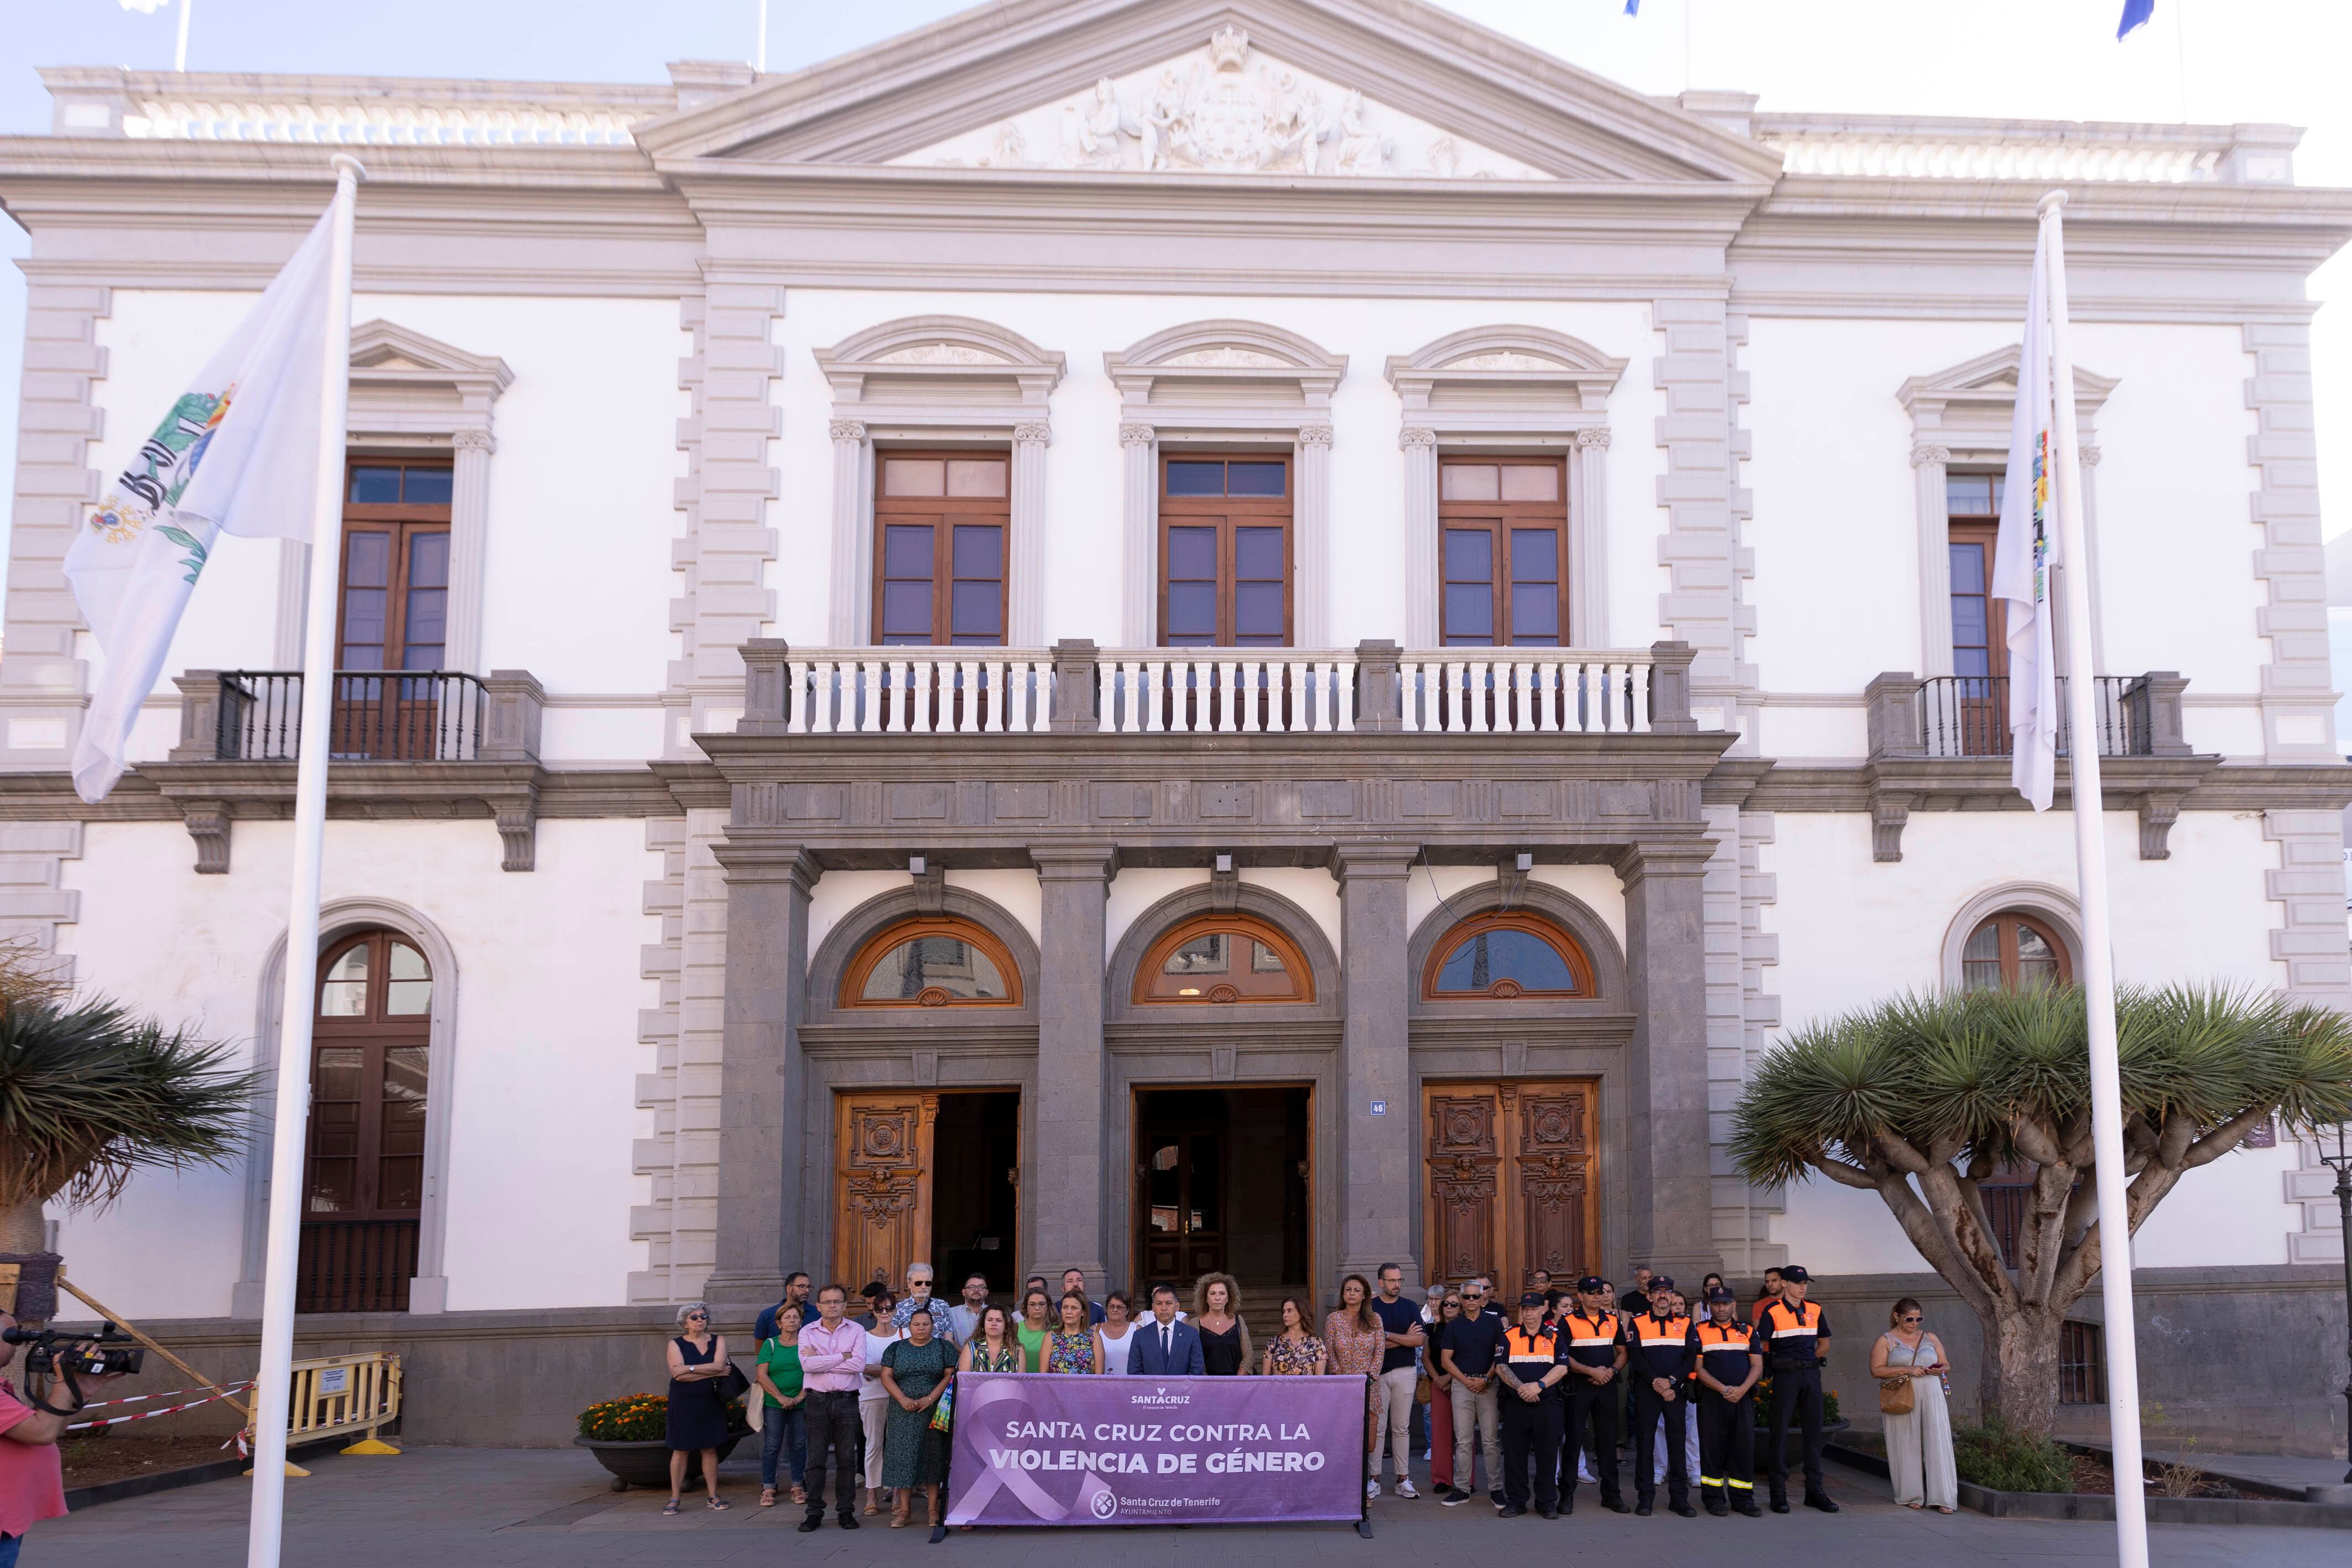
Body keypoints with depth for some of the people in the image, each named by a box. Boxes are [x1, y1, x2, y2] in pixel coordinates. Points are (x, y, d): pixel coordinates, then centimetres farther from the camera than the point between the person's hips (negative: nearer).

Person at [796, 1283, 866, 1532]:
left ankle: (846, 1511, 11)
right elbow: (807, 1364, -12)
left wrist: (821, 1360, -9)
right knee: (816, 1459, 0)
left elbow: (859, 1364, -12)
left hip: (847, 1401, 0)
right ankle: (815, 1512, 7)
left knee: (846, 1459, 3)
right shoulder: (807, 1332, 5)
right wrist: (843, 1356, -10)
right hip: (818, 1400, 0)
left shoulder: (856, 1331, 4)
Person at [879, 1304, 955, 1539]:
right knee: (903, 1457, -2)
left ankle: (933, 1508, 2)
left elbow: (950, 1376, -2)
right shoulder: (896, 1349, 10)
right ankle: (903, 1509, 3)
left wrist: (930, 1399, -14)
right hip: (904, 1413, 1)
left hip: (934, 1411, -1)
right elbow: (886, 1377, 3)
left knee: (933, 1456, -2)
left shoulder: (943, 1348, 5)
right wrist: (903, 1399, -11)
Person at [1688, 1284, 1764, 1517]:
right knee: (1712, 1447, -1)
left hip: (1742, 1398, 2)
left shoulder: (1748, 1330, 12)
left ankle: (1743, 1498, 8)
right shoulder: (1699, 1331, 6)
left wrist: (1742, 1389, -10)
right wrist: (1723, 1389, -13)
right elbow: (1698, 1367, -1)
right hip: (1711, 1399, -2)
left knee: (1744, 1447, 1)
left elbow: (1757, 1365, 7)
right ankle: (1714, 1498, 7)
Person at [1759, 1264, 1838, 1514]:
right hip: (1785, 1375, -5)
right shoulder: (1772, 1311, -5)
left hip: (1811, 1374, 5)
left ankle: (1815, 1490, 14)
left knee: (1814, 1431, 7)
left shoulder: (1814, 1309, 10)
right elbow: (1760, 1345, -7)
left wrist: (1809, 1360, 9)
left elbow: (1823, 1343, 19)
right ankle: (1779, 1492, 3)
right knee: (1780, 1431, -2)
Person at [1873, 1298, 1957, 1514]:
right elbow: (1876, 1370, -6)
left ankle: (1942, 1498, -4)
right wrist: (1906, 1370, -15)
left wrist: (1941, 1370, -5)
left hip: (1931, 1398, 3)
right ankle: (1911, 1496, 9)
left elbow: (1947, 1366, 19)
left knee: (1937, 1445, -5)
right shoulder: (1886, 1341, 4)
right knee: (1907, 1446, -1)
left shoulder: (1931, 1339, 16)